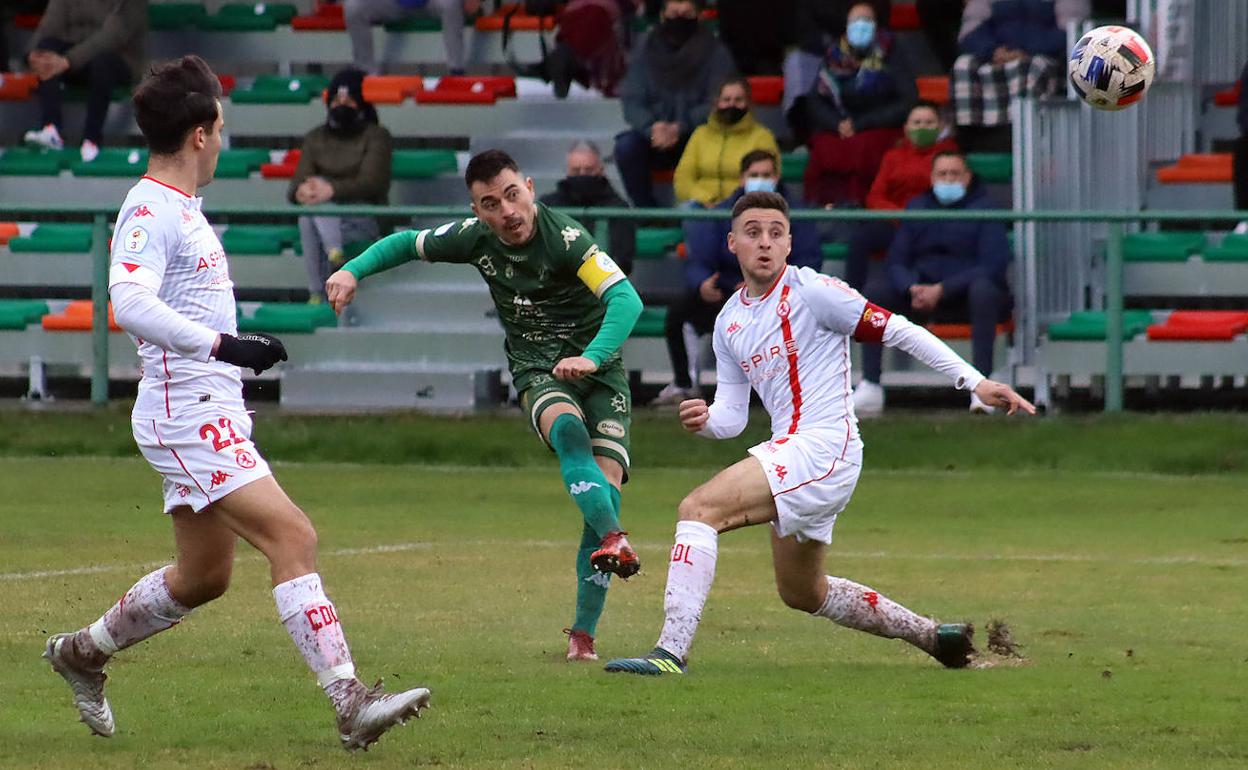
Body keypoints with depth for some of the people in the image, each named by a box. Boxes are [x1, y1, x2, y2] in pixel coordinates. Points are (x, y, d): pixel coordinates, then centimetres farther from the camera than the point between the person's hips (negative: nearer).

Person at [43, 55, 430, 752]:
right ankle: (351, 703, -24)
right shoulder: (149, 211, -15)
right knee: (294, 539, -19)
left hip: (214, 416, 11)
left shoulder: (182, 210, 16)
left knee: (204, 575, 18)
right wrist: (224, 345, -33)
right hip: (188, 414, -11)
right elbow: (130, 303, -29)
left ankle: (83, 652, 35)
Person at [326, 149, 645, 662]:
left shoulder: (565, 238, -20)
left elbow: (626, 299, -30)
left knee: (607, 479, -15)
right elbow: (407, 244, 13)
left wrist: (591, 356, -46)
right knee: (570, 431, -33)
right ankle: (613, 539, -52)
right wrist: (353, 271, -3)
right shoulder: (475, 238, -6)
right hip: (536, 371, 2)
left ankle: (583, 635, -7)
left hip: (597, 367, -2)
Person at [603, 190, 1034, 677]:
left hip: (823, 449, -9)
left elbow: (898, 331, -7)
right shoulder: (729, 323, 14)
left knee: (699, 508, -23)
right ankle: (931, 635, 37)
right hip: (789, 452, 9)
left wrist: (975, 382, -12)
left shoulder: (811, 292, -8)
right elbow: (732, 414, 16)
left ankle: (671, 651, -28)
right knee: (802, 594, 22)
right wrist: (704, 420, -8)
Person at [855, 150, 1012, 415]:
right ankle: (870, 387, -22)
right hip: (923, 292, 4)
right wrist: (912, 288, -19)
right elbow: (895, 262, 5)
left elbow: (994, 265, -16)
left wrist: (942, 290, -23)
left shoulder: (982, 209, -4)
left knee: (983, 288, -38)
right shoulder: (918, 208, 10)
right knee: (875, 289, -17)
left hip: (967, 297, -4)